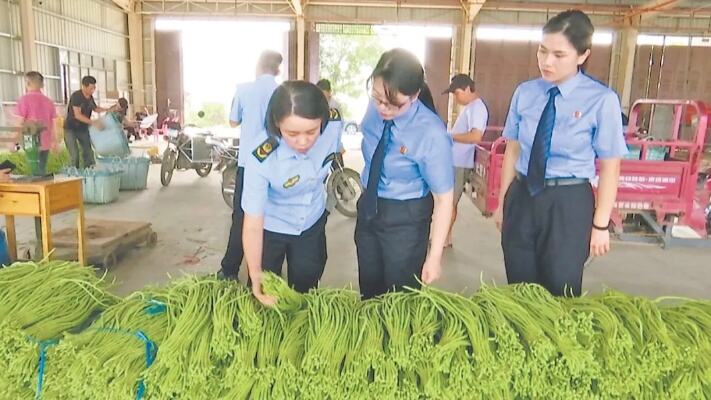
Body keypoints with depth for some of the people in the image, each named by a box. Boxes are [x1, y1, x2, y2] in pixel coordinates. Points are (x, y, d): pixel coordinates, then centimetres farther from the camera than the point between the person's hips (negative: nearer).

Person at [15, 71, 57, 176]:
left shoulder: (24, 99, -8)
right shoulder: (48, 101, 6)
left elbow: (21, 122, -10)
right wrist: (53, 141, 19)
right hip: (45, 142, 5)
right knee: (42, 170, 13)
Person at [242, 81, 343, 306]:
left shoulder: (334, 126, -28)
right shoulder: (262, 159, -37)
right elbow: (253, 225, -29)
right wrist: (256, 276, -28)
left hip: (313, 222, 3)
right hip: (270, 229, -3)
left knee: (306, 290, 22)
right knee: (265, 297, 15)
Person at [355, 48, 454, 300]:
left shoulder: (431, 134, -26)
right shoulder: (375, 109, -11)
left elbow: (444, 198, -20)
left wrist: (434, 256, -18)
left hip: (405, 218, -5)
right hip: (369, 208, 5)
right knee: (369, 291, 21)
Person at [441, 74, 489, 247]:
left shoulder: (477, 108, -17)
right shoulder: (469, 106, 14)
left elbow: (476, 136, -29)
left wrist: (450, 136, -20)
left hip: (460, 164, -10)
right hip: (453, 161, 10)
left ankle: (446, 238, 12)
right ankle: (444, 235, 25)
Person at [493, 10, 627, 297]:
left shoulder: (602, 100, -11)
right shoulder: (524, 92, 0)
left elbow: (610, 167, -7)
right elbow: (512, 151, 6)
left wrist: (600, 225, -5)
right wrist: (502, 202, 10)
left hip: (568, 203, -3)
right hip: (522, 197, 4)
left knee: (559, 292, 11)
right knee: (518, 292, 14)